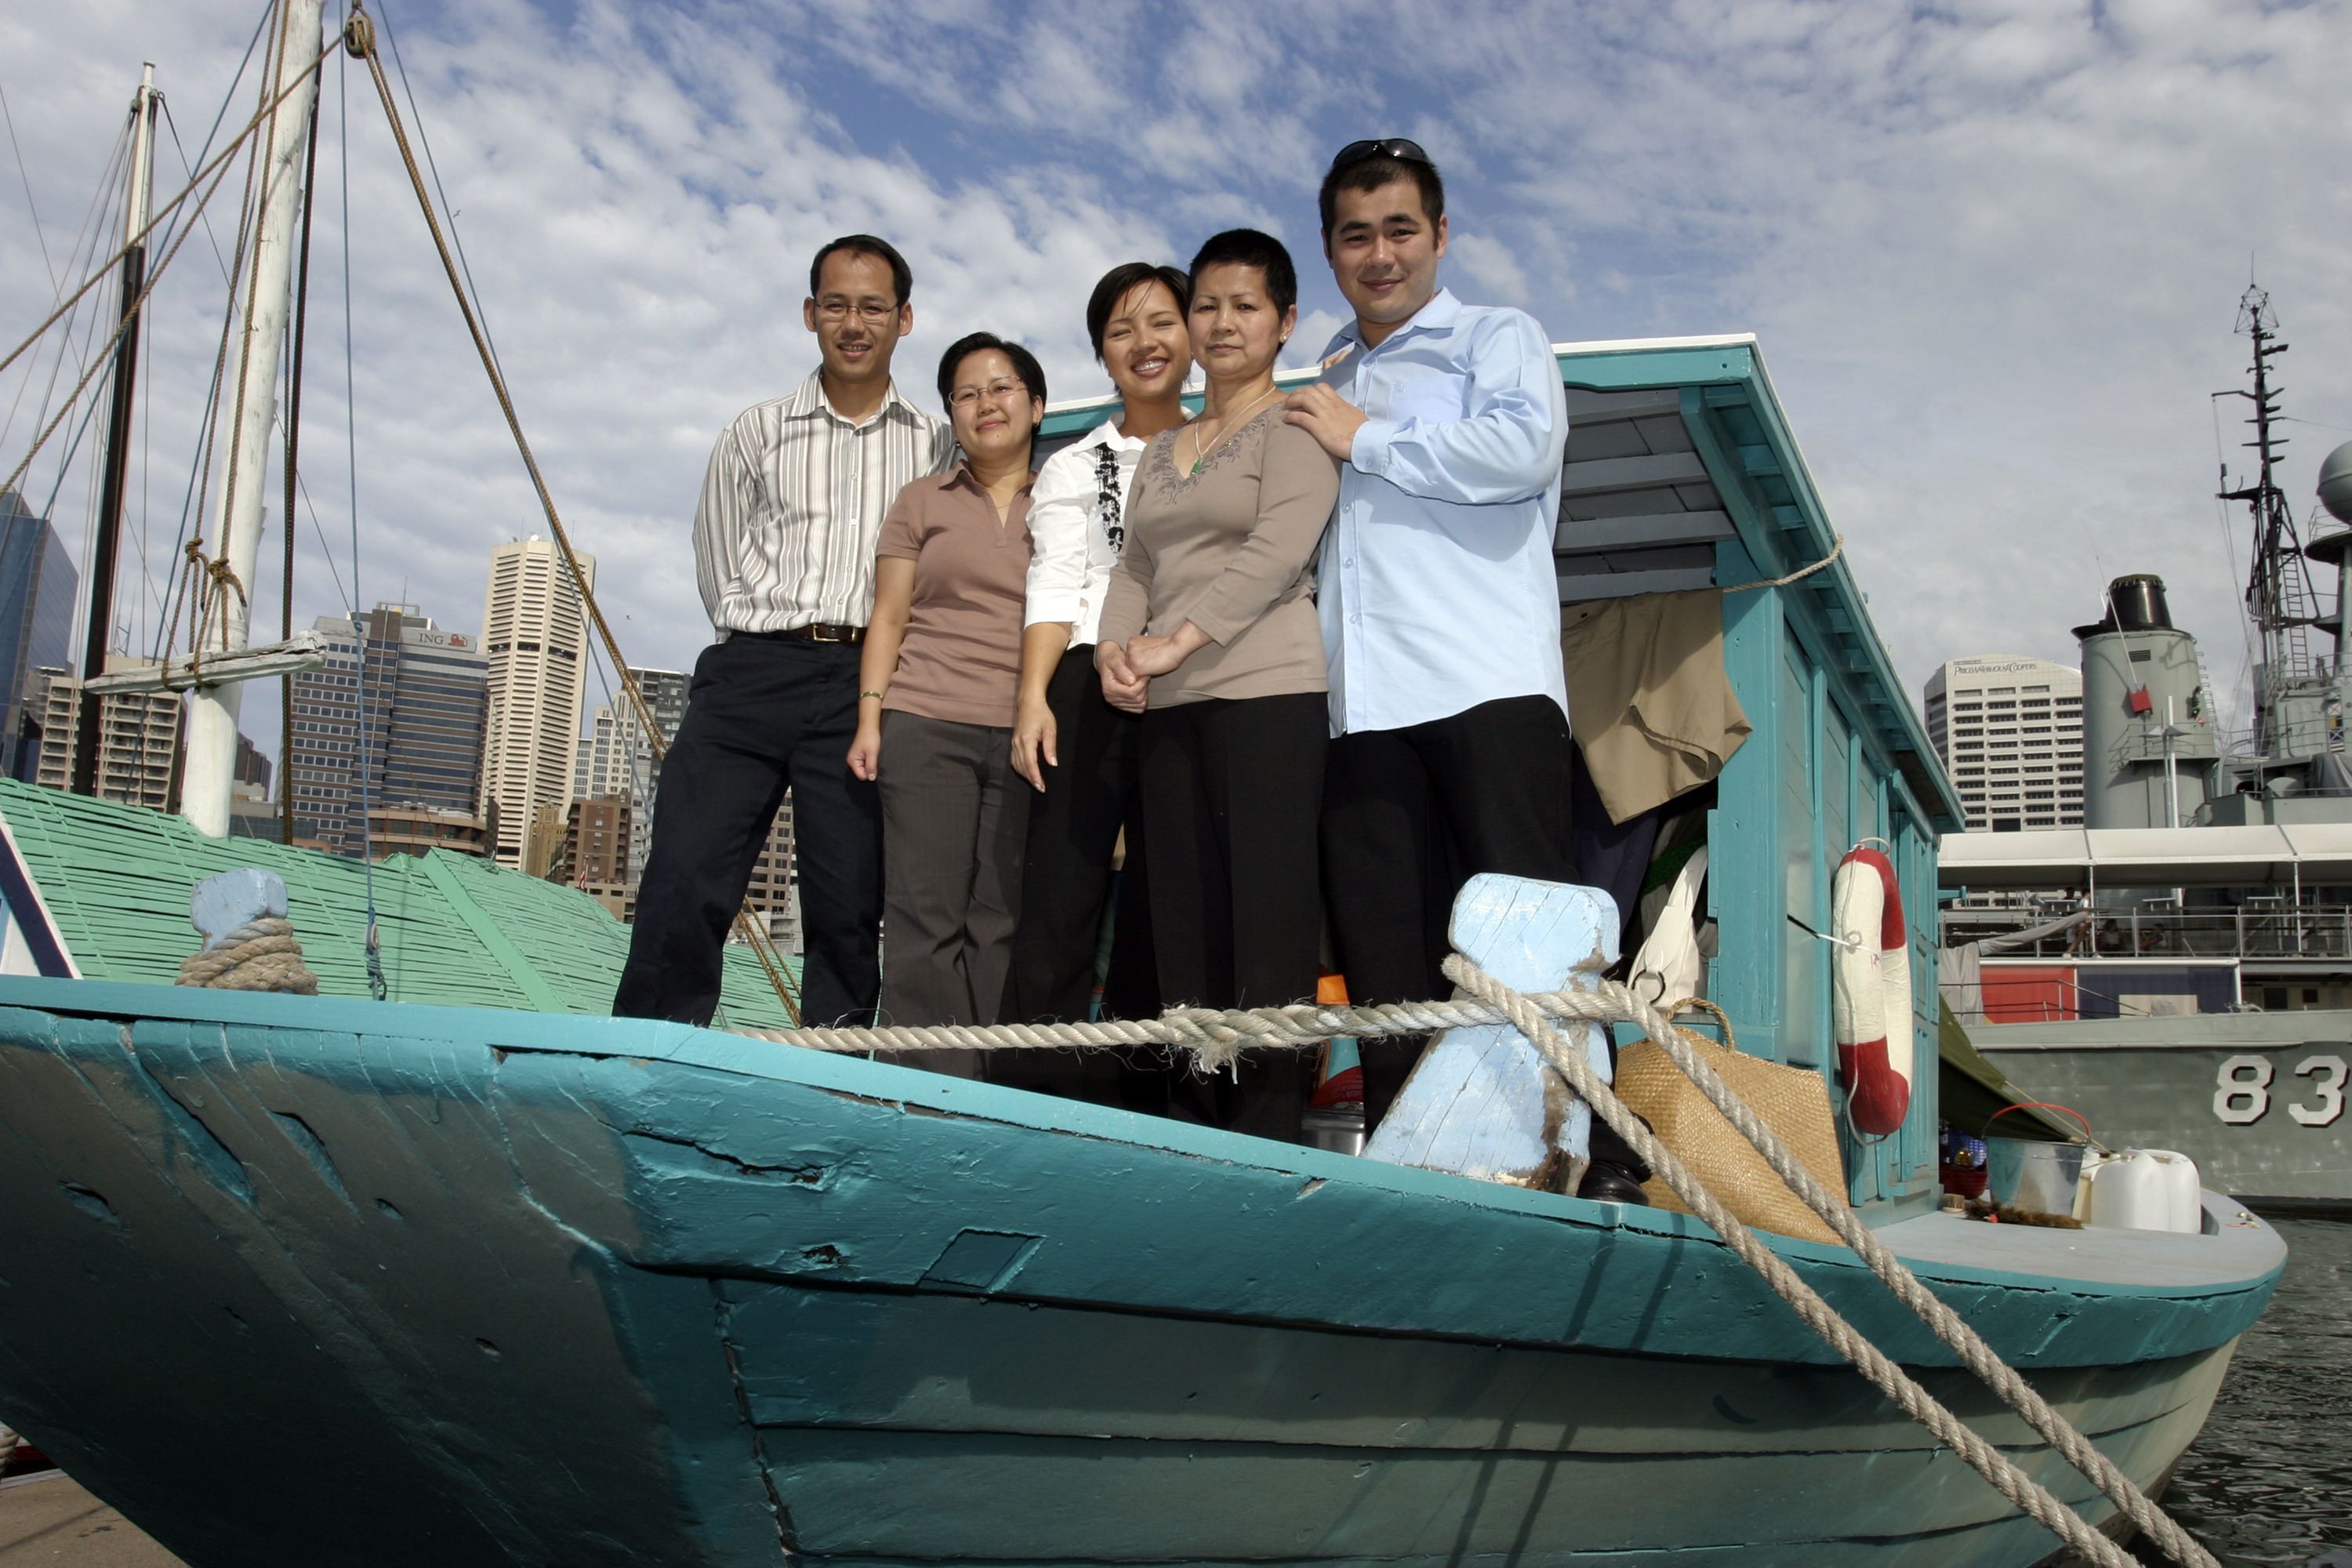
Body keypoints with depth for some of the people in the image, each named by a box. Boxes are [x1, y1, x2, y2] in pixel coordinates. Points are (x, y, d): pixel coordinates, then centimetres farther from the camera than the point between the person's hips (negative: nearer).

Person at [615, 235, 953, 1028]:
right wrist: (779, 642, 5)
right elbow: (719, 563, 13)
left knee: (848, 909, -1)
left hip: (868, 686, 0)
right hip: (753, 670, 0)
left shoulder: (936, 445, 14)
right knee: (684, 887, -10)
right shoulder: (759, 431, 13)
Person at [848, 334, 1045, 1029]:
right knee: (926, 917, -6)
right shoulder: (921, 502, 14)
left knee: (1003, 923, 0)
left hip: (1026, 738, 1)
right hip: (926, 730, 0)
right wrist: (869, 716, -1)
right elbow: (889, 616, 10)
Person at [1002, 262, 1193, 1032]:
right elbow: (1053, 589, 3)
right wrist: (1033, 698, -11)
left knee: (1164, 903, 2)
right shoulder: (1072, 468, 15)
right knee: (1060, 892, -9)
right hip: (1093, 688, 0)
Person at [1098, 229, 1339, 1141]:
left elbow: (1278, 550, -10)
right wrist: (1115, 646, -3)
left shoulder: (1293, 423, 4)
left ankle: (1270, 1126, -8)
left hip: (1268, 692, -6)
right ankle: (1208, 1126, 6)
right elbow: (1135, 567, 18)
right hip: (1171, 708, 7)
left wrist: (1179, 640, -16)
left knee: (1267, 924, -10)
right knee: (1185, 922, 2)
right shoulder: (1161, 450, 24)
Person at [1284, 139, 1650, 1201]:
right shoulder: (1323, 386, 27)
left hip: (1488, 684, -5)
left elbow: (1523, 447, -10)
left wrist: (1365, 441, -2)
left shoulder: (1497, 339, 12)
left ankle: (1600, 1168, -7)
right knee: (1386, 963, 0)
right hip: (1360, 704, 5)